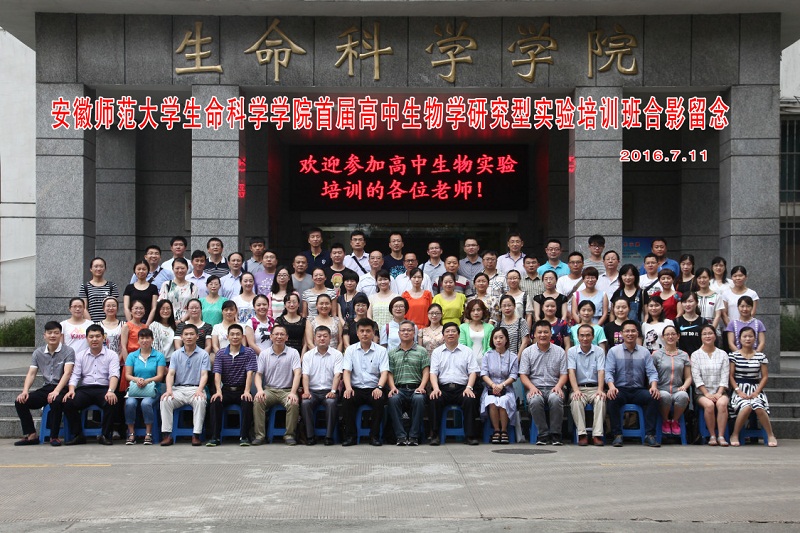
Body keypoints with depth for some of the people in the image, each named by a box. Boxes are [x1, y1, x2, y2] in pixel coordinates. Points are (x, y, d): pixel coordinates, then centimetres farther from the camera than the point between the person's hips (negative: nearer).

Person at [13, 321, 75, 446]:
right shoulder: (38, 353, 11)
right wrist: (25, 391, -13)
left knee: (56, 401, -38)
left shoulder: (68, 351, -4)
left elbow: (67, 373, -15)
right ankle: (31, 435, -8)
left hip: (61, 388, -5)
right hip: (45, 388, 5)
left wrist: (56, 391, -30)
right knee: (20, 402, -16)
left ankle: (54, 436, -22)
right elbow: (31, 374, 6)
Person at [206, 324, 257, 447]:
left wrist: (247, 391, -24)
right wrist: (218, 391, -21)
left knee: (248, 402, -32)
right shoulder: (220, 354, 7)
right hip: (226, 390, 1)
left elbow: (249, 373, -9)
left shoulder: (249, 353, 2)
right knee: (215, 401, -28)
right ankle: (215, 436, -21)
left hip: (242, 390, -1)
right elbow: (217, 374, -4)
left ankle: (244, 436, -21)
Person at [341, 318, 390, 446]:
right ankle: (350, 435, -18)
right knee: (346, 399, -31)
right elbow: (347, 371, 1)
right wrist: (348, 387, -19)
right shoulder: (350, 350, 10)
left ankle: (374, 435, -19)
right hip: (356, 388, 1)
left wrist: (379, 387, -23)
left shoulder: (381, 350, 7)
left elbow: (384, 372, -3)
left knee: (380, 400, -33)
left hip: (373, 389, -1)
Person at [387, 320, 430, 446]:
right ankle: (401, 436, -30)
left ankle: (414, 436, -29)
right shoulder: (392, 353, 18)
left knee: (419, 399, -36)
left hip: (415, 388, -1)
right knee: (393, 399, -34)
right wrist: (393, 387, -8)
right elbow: (389, 373, 11)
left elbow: (426, 371, 6)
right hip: (399, 389, 1)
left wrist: (421, 386, -11)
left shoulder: (422, 351, 14)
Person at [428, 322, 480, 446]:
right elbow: (433, 373, 7)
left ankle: (471, 435, -25)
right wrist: (436, 388, -12)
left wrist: (469, 387, -10)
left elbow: (473, 372, 7)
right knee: (434, 400, -31)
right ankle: (435, 435, -23)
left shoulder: (467, 351, 15)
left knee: (470, 400, -32)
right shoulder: (437, 352, 16)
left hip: (462, 388, 0)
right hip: (443, 388, 0)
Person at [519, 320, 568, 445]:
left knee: (555, 399, -36)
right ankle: (543, 434, -23)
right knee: (535, 400, -35)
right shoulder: (527, 352, 9)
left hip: (553, 388, 0)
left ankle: (555, 435, -22)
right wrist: (532, 387, -14)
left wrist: (558, 386, -13)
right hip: (535, 387, 0)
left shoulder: (559, 351, 11)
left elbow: (563, 374, 8)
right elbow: (523, 375, 5)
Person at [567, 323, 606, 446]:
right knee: (576, 400, -33)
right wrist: (576, 390, -22)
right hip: (579, 388, 0)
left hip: (595, 387, 0)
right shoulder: (571, 351, 6)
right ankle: (582, 434, -30)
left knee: (600, 399, -32)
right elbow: (571, 371, -6)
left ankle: (597, 435, -32)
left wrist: (600, 389, -20)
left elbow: (601, 371, -4)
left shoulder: (599, 351, 8)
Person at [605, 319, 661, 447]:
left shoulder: (644, 352, 11)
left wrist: (654, 386, -19)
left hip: (638, 391, 2)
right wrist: (611, 386, -25)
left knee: (654, 397, -29)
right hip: (620, 390, -1)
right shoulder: (613, 351, 6)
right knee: (611, 398, -35)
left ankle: (649, 435, -23)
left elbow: (652, 372, 3)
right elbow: (608, 372, -4)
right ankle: (617, 435, -25)